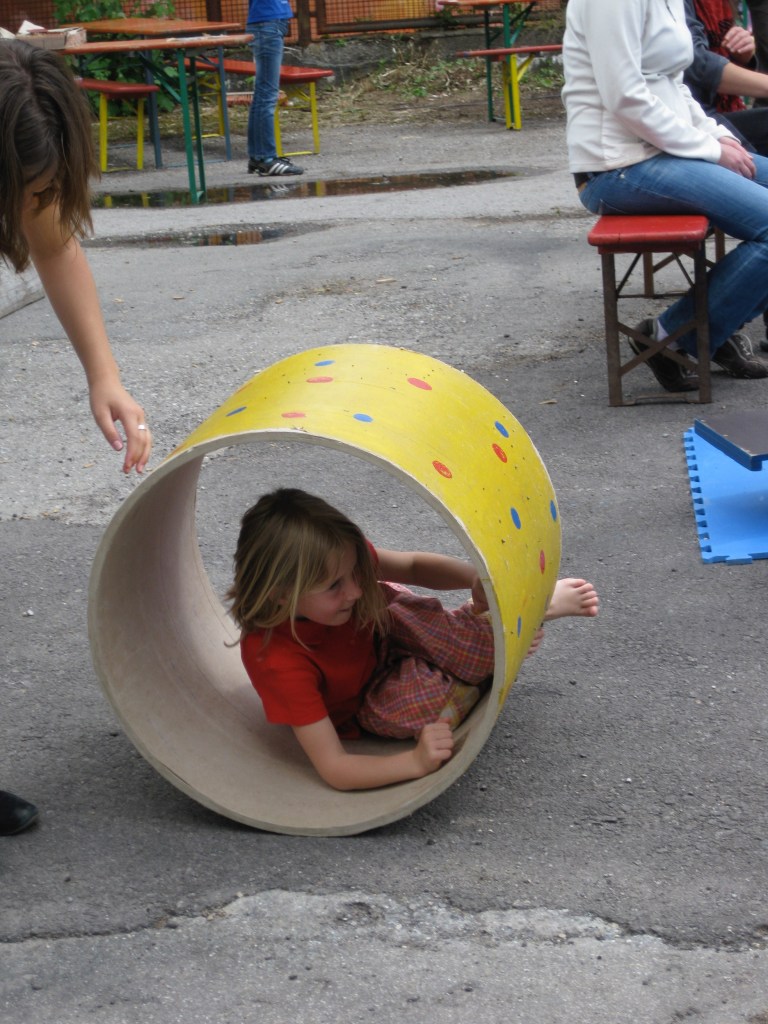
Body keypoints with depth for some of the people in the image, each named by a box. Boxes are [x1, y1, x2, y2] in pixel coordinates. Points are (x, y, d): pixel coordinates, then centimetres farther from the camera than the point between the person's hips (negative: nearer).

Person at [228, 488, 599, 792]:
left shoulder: (340, 561, -29)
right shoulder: (277, 659, -41)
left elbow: (413, 565, -11)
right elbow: (333, 769, -39)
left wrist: (475, 578, -32)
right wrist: (415, 762, -54)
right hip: (359, 709, -5)